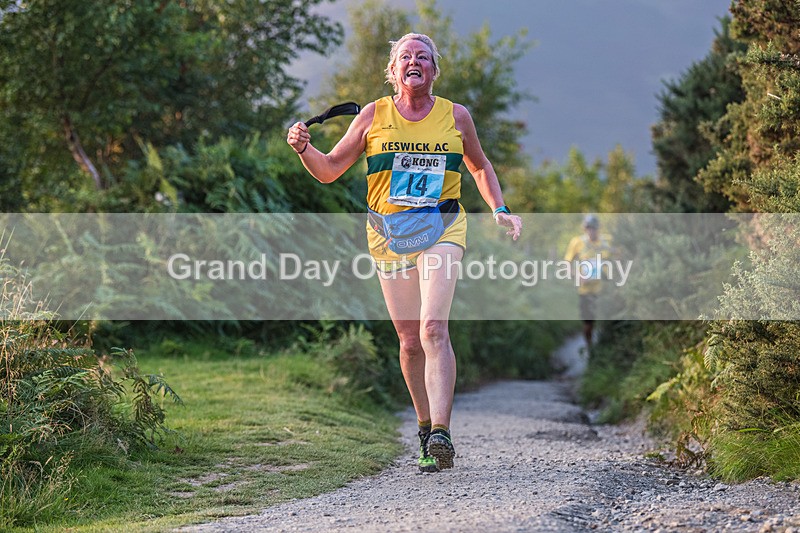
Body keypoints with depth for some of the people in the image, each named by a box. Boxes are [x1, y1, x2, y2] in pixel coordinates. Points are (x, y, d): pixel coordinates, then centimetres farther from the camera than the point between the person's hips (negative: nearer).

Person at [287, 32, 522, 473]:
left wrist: (500, 210, 11)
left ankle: (441, 432, -26)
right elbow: (329, 170, 9)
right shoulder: (373, 116, 5)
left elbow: (480, 167, 24)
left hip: (441, 229, -1)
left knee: (433, 327, -20)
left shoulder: (455, 116, 7)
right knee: (410, 341, 1)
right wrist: (304, 148, -10)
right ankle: (426, 428, 19)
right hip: (389, 233, 1)